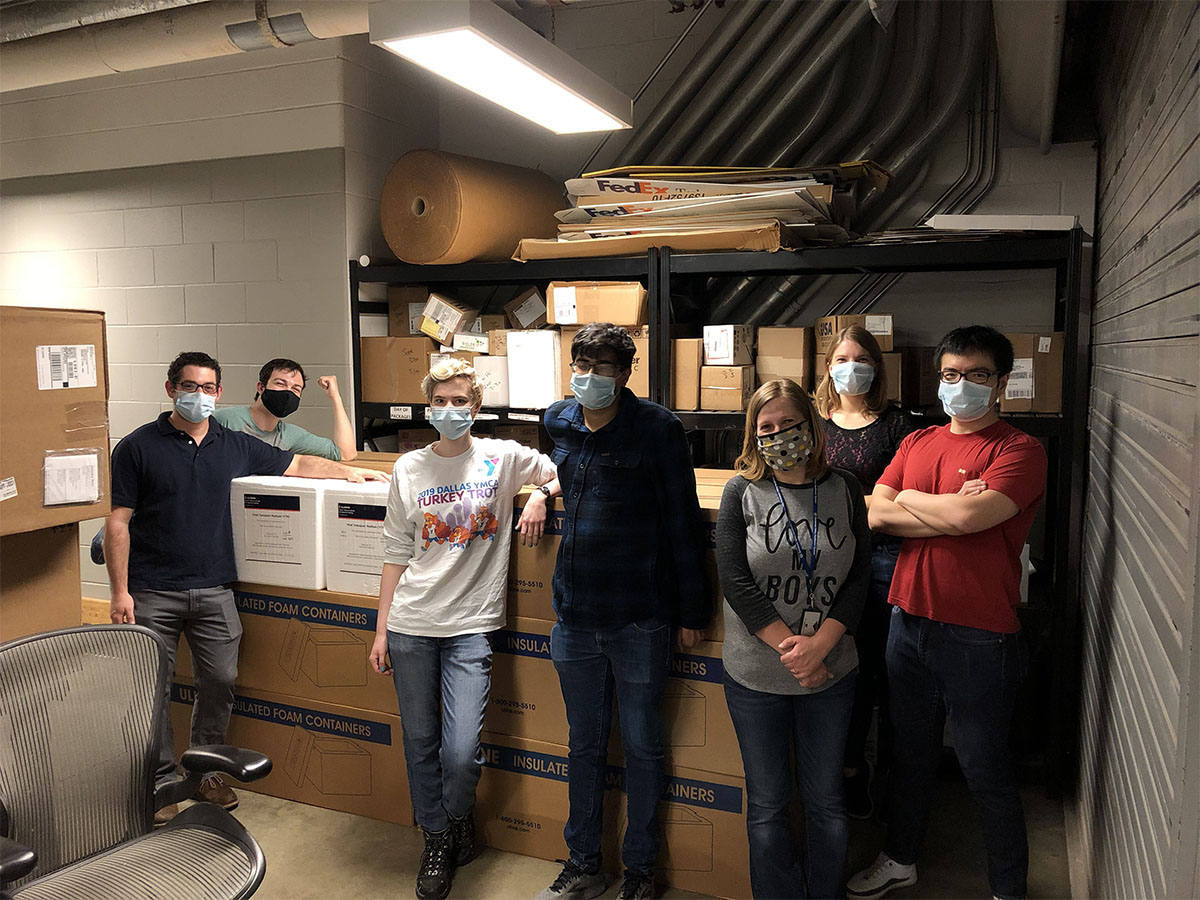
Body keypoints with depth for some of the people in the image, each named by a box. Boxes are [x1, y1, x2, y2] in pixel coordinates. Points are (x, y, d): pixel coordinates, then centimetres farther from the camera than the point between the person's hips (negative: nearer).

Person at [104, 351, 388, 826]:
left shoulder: (235, 446, 8)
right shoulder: (138, 447, -2)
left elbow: (297, 464, 19)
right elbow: (118, 523, -4)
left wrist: (352, 472, 9)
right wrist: (120, 591, -9)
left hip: (213, 590, 3)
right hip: (153, 593, -3)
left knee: (220, 683, 7)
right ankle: (160, 781, 20)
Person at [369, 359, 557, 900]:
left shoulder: (503, 458, 1)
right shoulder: (409, 468, 6)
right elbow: (396, 553, 9)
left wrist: (537, 497, -6)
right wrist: (381, 630, 7)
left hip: (471, 624, -2)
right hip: (411, 624, 2)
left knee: (461, 750, -7)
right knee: (420, 743, 10)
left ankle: (457, 819, 26)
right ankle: (436, 840, 33)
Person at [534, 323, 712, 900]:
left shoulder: (657, 428, -11)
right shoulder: (557, 422, 4)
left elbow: (682, 521, -8)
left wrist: (691, 611, -7)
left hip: (640, 619, -4)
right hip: (575, 615, 5)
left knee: (642, 749, 11)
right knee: (583, 745, 18)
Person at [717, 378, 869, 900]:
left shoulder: (843, 489, 0)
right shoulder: (742, 492, -5)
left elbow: (860, 576, -3)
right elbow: (735, 581, -11)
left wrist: (819, 644, -15)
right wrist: (790, 647, -16)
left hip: (831, 673, 1)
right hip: (755, 675, -1)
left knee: (826, 800, 15)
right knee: (767, 803, 12)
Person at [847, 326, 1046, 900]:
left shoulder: (1019, 451, -9)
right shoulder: (916, 443, 9)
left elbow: (968, 516, -25)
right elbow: (876, 515, -3)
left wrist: (911, 498, -7)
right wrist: (951, 510, -13)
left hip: (978, 637, -5)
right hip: (909, 622, 6)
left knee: (985, 771, 8)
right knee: (910, 752, 21)